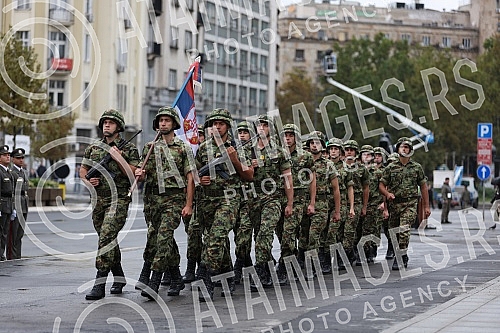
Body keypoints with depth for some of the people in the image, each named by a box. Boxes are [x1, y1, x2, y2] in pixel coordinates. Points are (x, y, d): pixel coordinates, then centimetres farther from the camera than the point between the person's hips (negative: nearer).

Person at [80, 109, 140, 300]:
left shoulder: (129, 149, 0)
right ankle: (119, 277, 30)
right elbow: (82, 170, 21)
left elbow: (134, 175, -7)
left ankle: (100, 284, -22)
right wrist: (88, 180, 0)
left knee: (107, 237, -19)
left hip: (118, 200, -6)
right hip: (98, 200, 6)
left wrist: (119, 158, -16)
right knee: (108, 240, 14)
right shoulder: (93, 148, 13)